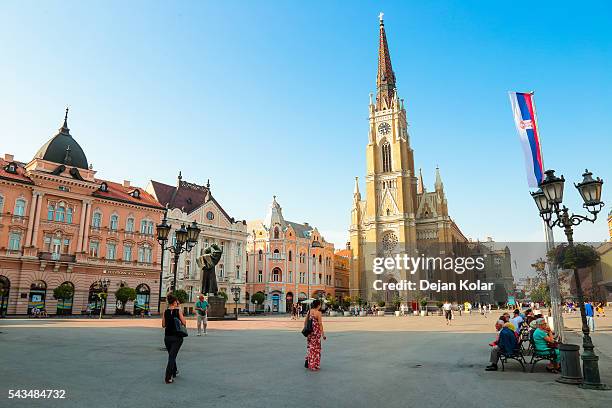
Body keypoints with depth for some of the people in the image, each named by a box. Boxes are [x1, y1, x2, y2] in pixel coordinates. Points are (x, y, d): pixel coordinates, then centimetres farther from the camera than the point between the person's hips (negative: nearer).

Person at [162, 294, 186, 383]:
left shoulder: (165, 311, 1)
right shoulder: (178, 310, -9)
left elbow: (163, 325, 6)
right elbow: (184, 323, -8)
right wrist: (180, 311, 3)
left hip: (167, 337, 4)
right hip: (177, 337, -4)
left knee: (171, 355, 21)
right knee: (172, 356, -3)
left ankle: (174, 372, 38)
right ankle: (168, 378, -12)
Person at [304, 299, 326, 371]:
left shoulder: (309, 311, 5)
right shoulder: (318, 313, -14)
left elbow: (305, 322, 9)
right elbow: (320, 324, -15)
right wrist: (323, 334, -9)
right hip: (316, 332, -6)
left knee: (310, 347, 19)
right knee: (316, 348, 5)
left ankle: (308, 363, 24)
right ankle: (314, 366, 12)